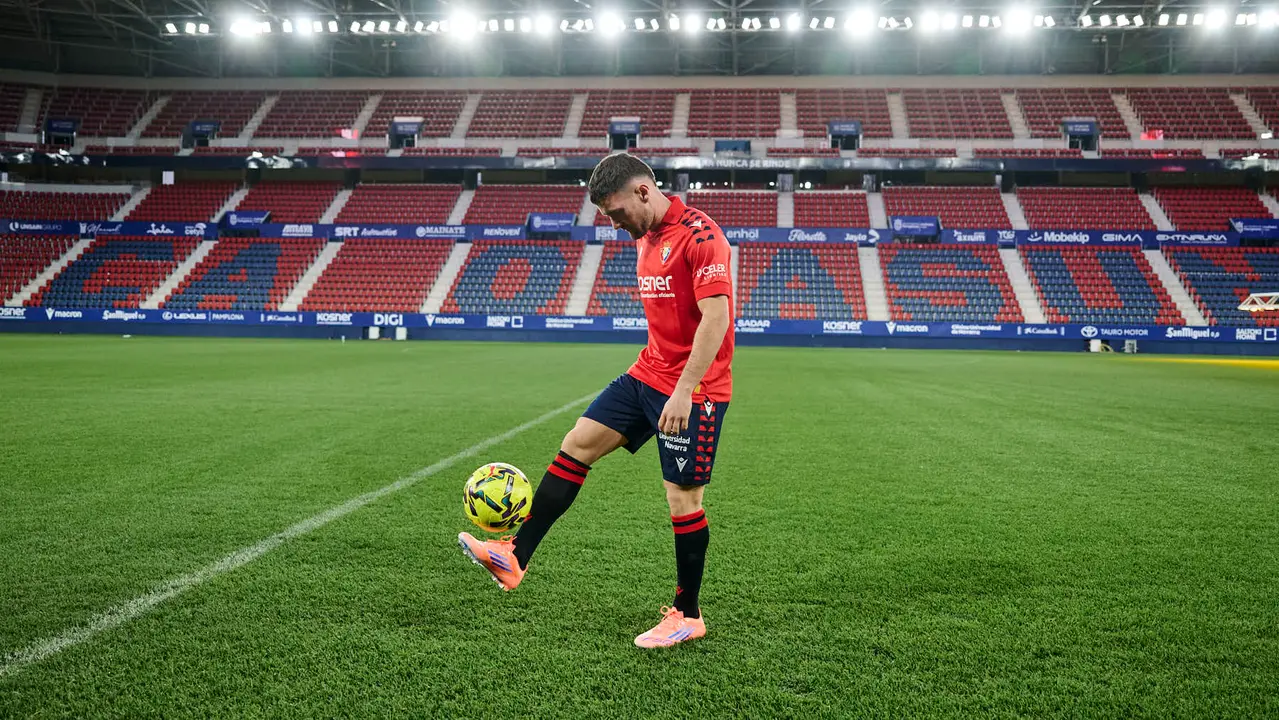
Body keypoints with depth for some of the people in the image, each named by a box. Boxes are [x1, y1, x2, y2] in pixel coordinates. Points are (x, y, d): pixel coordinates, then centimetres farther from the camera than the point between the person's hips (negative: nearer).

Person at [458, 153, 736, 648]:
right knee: (576, 445, 5)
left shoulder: (700, 235, -17)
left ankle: (688, 617, 15)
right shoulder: (646, 236, 12)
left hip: (693, 390, -9)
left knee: (682, 497, -2)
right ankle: (515, 557, 11)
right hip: (648, 374, 9)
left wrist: (683, 391, -26)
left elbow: (715, 316, -23)